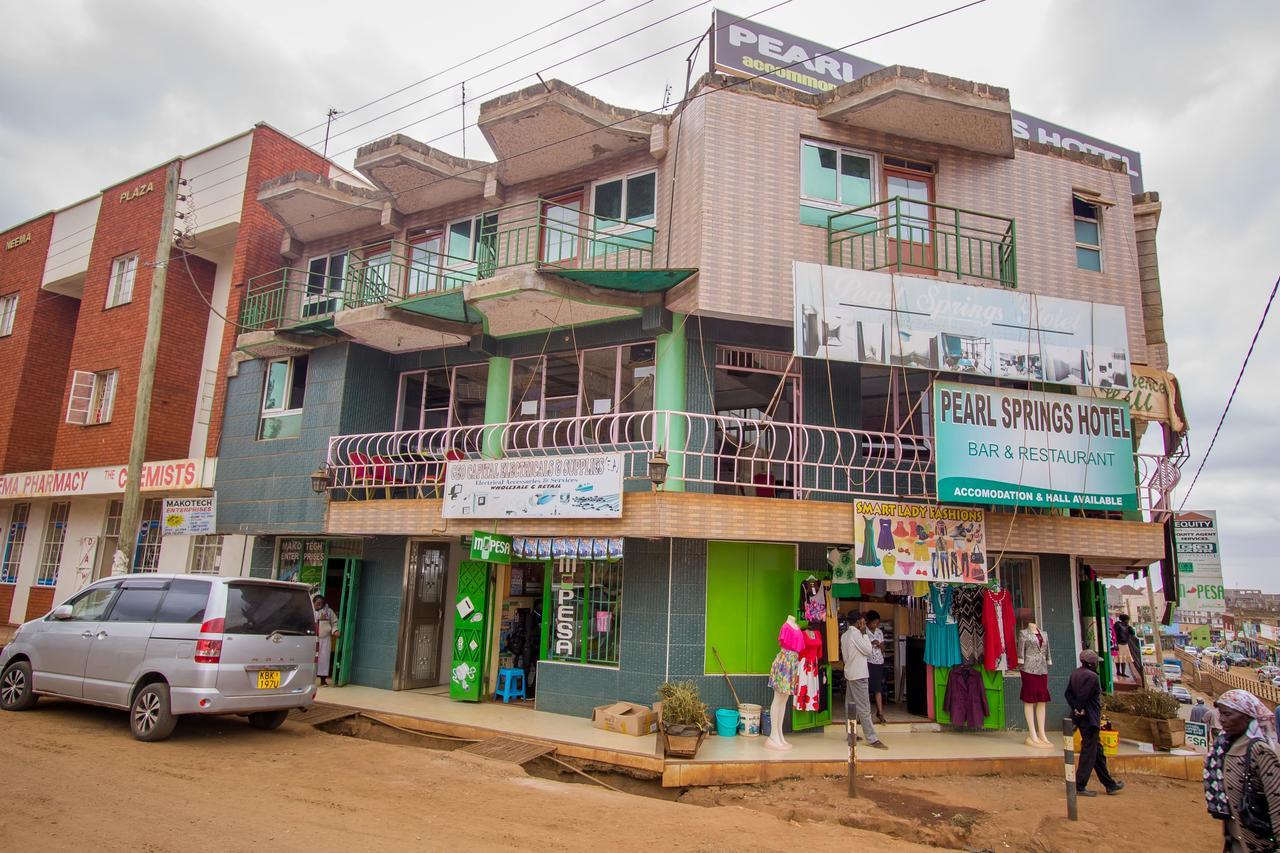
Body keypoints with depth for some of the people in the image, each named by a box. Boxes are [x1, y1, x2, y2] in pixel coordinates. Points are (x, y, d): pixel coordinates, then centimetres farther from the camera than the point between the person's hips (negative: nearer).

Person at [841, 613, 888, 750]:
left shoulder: (845, 635, 13)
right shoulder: (855, 633, -14)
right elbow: (868, 650, -13)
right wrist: (865, 634, -6)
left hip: (849, 673, 10)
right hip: (858, 674, -10)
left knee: (850, 704, 12)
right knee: (864, 707, -10)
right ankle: (872, 739, -10)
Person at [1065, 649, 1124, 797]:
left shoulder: (1075, 673, 9)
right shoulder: (1091, 676, -19)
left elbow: (1068, 693, 6)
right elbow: (1083, 696, -24)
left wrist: (1075, 708, -2)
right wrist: (1080, 710, -10)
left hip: (1082, 718, 10)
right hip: (1089, 719, -10)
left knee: (1097, 752, 19)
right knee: (1088, 753, -2)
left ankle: (1110, 784, 30)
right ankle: (1080, 787, 2)